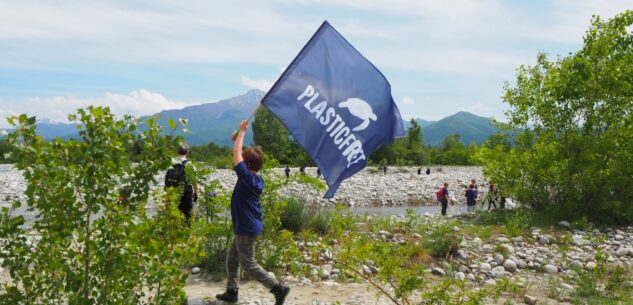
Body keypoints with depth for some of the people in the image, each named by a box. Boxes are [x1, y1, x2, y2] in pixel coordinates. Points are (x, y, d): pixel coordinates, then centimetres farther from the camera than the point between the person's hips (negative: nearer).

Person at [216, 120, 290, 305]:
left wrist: (243, 131, -11)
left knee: (248, 265, 1)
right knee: (232, 259, 18)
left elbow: (236, 152, -20)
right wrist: (238, 139, 8)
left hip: (247, 229, -9)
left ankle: (278, 288, 3)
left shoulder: (247, 178, -23)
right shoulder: (256, 179, 3)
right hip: (246, 227, 9)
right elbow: (241, 154, 17)